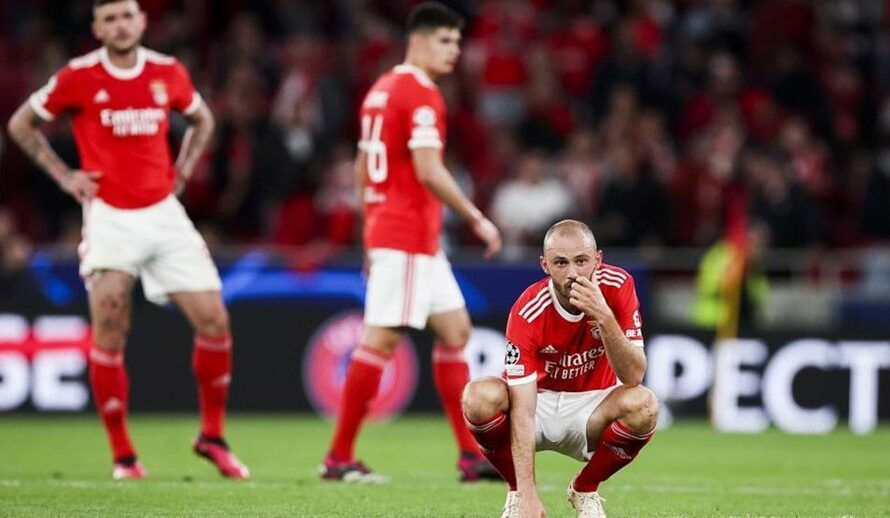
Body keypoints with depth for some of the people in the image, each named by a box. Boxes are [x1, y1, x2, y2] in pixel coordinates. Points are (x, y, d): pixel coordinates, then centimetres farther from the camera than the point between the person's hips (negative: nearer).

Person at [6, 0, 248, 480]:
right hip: (110, 218, -3)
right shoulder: (78, 77, -6)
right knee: (108, 332, -12)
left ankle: (212, 436, 15)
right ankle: (122, 454, -1)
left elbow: (201, 120, 23)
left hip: (163, 213, 3)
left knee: (214, 321, -3)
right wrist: (63, 175, 0)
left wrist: (180, 172, 10)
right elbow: (21, 124, 7)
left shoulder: (167, 72, 3)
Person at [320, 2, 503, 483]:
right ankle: (339, 457, -5)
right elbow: (428, 171, -21)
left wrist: (371, 237, 24)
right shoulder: (422, 95, -13)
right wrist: (477, 219, -14)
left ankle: (471, 454, 9)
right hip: (408, 239, -10)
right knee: (381, 339, -8)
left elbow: (362, 170, 20)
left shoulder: (381, 89, 16)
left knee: (455, 332, 10)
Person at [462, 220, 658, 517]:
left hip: (591, 409, 2)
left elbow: (633, 377, -24)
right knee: (480, 396, -32)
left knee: (643, 404, -31)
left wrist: (604, 317, -39)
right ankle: (516, 491, -4)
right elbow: (522, 410, -29)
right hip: (539, 403, -2)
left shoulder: (617, 286, -18)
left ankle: (585, 489, -2)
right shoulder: (528, 312, -25)